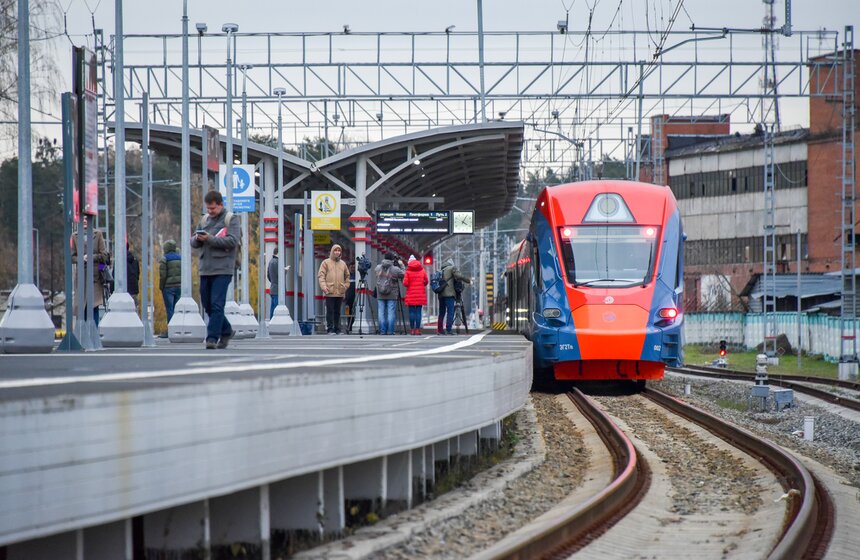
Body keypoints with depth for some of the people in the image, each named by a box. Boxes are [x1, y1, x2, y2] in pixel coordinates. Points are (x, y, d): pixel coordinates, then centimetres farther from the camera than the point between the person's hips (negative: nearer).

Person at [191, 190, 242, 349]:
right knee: (207, 305, 11)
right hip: (205, 269, 7)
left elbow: (232, 241, -14)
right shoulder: (204, 220, 17)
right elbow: (193, 242, 17)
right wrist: (197, 239, -7)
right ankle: (227, 331, 27)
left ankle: (212, 338, -12)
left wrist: (210, 239, -17)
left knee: (217, 305, -12)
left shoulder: (230, 220, -1)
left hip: (222, 270, -7)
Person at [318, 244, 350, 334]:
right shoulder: (326, 263, 2)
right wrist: (324, 287, -15)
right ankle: (330, 329, -4)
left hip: (340, 293, 4)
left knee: (337, 312, 9)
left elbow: (347, 276, 24)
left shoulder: (343, 264, 15)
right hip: (330, 293, -4)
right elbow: (321, 276, -3)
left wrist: (346, 286, 11)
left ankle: (337, 329, 12)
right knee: (330, 311, -5)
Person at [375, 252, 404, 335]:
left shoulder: (378, 268, 1)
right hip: (392, 295, -3)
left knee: (381, 313, 6)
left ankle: (382, 331, 5)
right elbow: (403, 275, -1)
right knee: (391, 313, 1)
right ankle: (390, 331, -1)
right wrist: (401, 265, 10)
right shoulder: (395, 269, -11)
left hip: (380, 296, 3)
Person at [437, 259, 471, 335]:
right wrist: (468, 281, -4)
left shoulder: (441, 270, 21)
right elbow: (459, 276, -12)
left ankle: (439, 330, 17)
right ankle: (448, 329, -17)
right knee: (450, 311, -9)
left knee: (442, 312, 14)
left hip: (441, 294, 7)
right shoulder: (452, 268, 2)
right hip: (449, 294, -7)